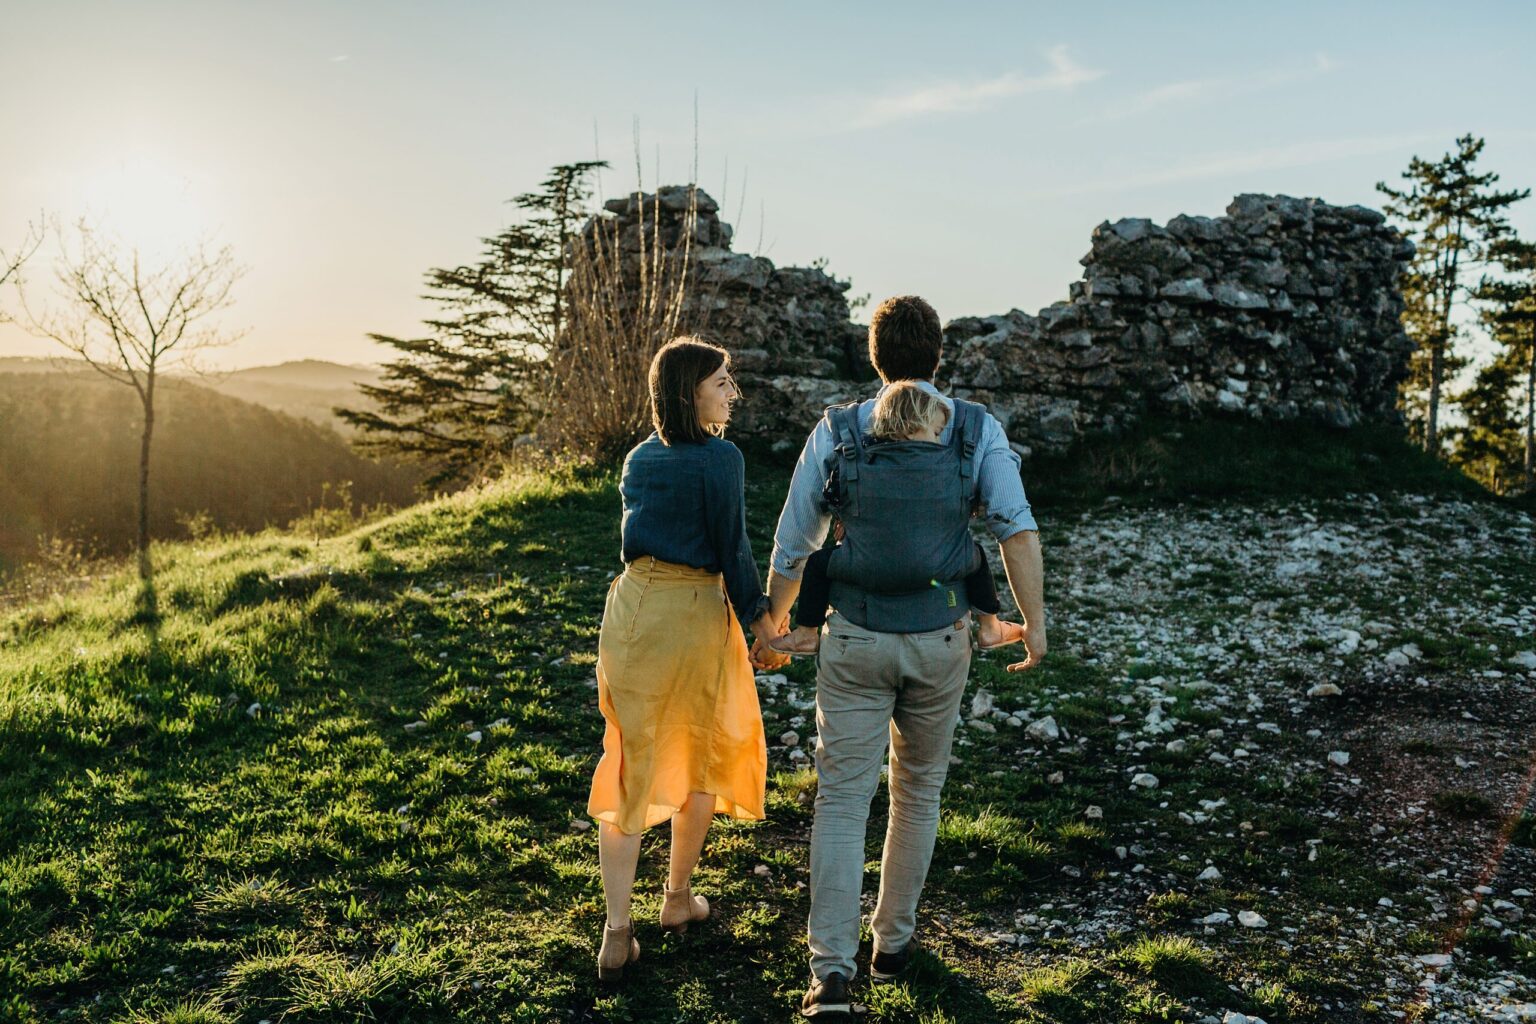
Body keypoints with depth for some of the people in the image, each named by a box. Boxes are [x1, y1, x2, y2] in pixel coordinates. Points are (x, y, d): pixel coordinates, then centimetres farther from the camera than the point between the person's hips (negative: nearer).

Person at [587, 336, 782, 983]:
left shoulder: (639, 458, 8)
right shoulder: (721, 458, -12)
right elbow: (732, 549, -12)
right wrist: (758, 619, 0)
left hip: (631, 607, 5)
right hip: (694, 613, -5)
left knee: (628, 764, 8)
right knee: (702, 758, 17)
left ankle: (617, 934, 6)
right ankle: (677, 899, 31)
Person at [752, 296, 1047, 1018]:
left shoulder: (836, 431, -2)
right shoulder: (978, 429, -2)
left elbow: (792, 542, 2)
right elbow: (1016, 527, -12)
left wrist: (773, 623, 15)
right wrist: (1034, 622, -5)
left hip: (855, 640, -1)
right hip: (939, 640, 1)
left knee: (841, 800, 3)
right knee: (918, 793, 19)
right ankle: (894, 941, 31)